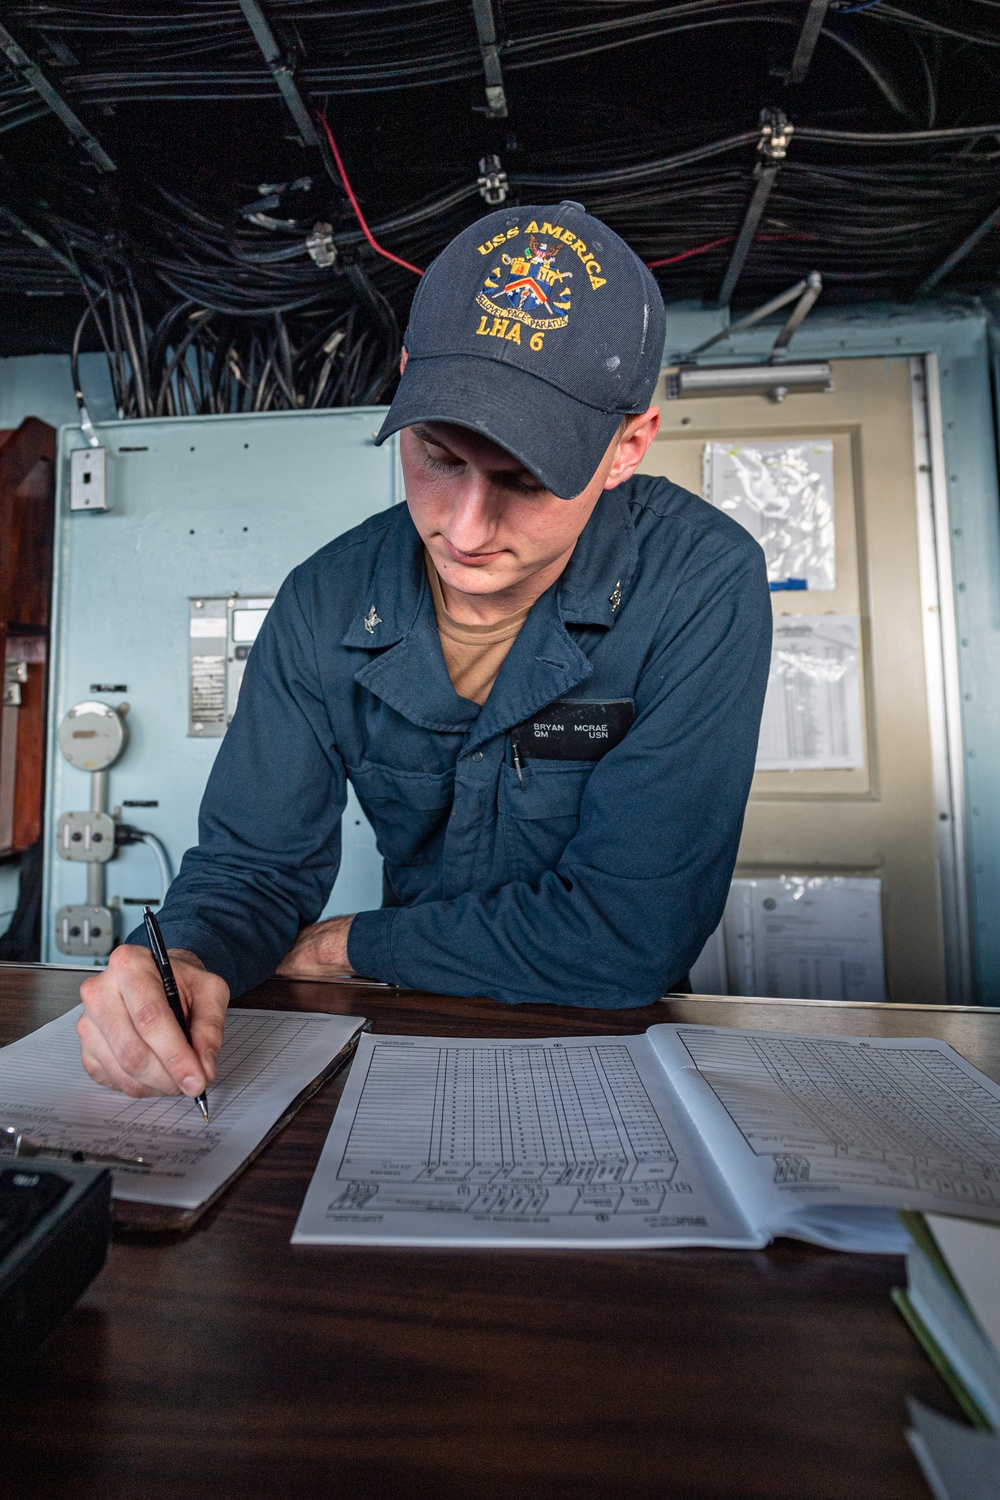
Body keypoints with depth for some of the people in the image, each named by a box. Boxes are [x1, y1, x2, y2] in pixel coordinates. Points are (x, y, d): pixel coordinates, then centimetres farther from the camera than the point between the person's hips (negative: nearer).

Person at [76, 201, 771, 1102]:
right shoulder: (326, 605, -9)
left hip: (615, 1040, -2)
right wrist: (186, 961, -25)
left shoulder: (705, 588, -21)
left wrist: (347, 946, -13)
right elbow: (256, 862, -2)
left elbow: (631, 930, -23)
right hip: (411, 1035, 3)